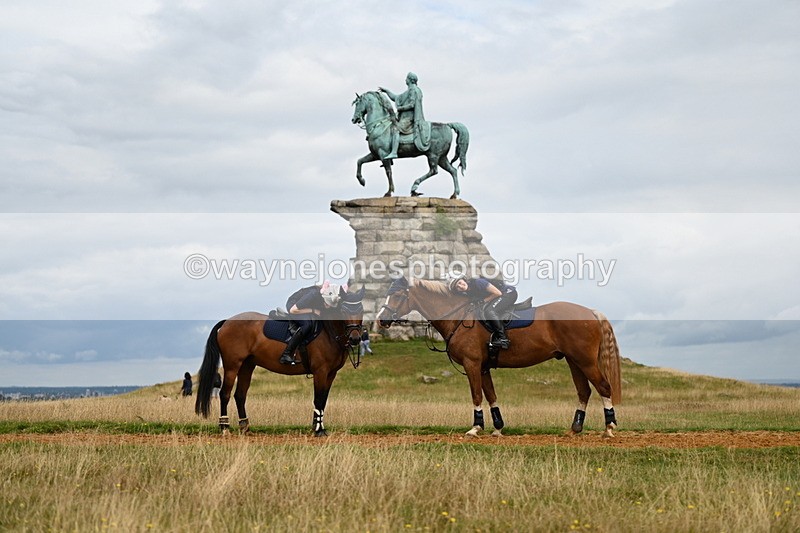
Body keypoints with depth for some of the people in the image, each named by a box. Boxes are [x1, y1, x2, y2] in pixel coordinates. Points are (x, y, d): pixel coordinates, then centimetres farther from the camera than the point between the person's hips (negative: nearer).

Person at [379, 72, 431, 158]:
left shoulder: (413, 90, -7)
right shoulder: (409, 91, 24)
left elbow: (412, 104, -18)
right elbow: (396, 98, 31)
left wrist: (400, 108, -12)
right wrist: (386, 91, 28)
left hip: (409, 118, -11)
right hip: (405, 116, 11)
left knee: (395, 129, -28)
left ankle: (394, 152, -40)